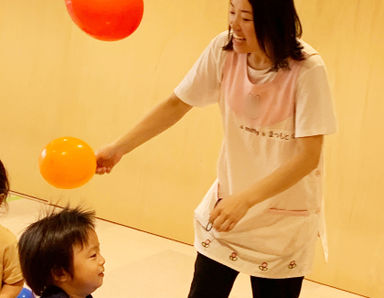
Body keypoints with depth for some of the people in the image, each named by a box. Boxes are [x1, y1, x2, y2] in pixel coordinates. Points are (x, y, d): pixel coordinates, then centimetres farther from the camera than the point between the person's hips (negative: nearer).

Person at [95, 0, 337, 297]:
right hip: (227, 204, 3)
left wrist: (246, 199, -32)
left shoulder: (306, 69, -21)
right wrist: (119, 148, -11)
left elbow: (309, 156, -23)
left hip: (285, 221, -3)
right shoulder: (224, 50, -11)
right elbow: (177, 104, -3)